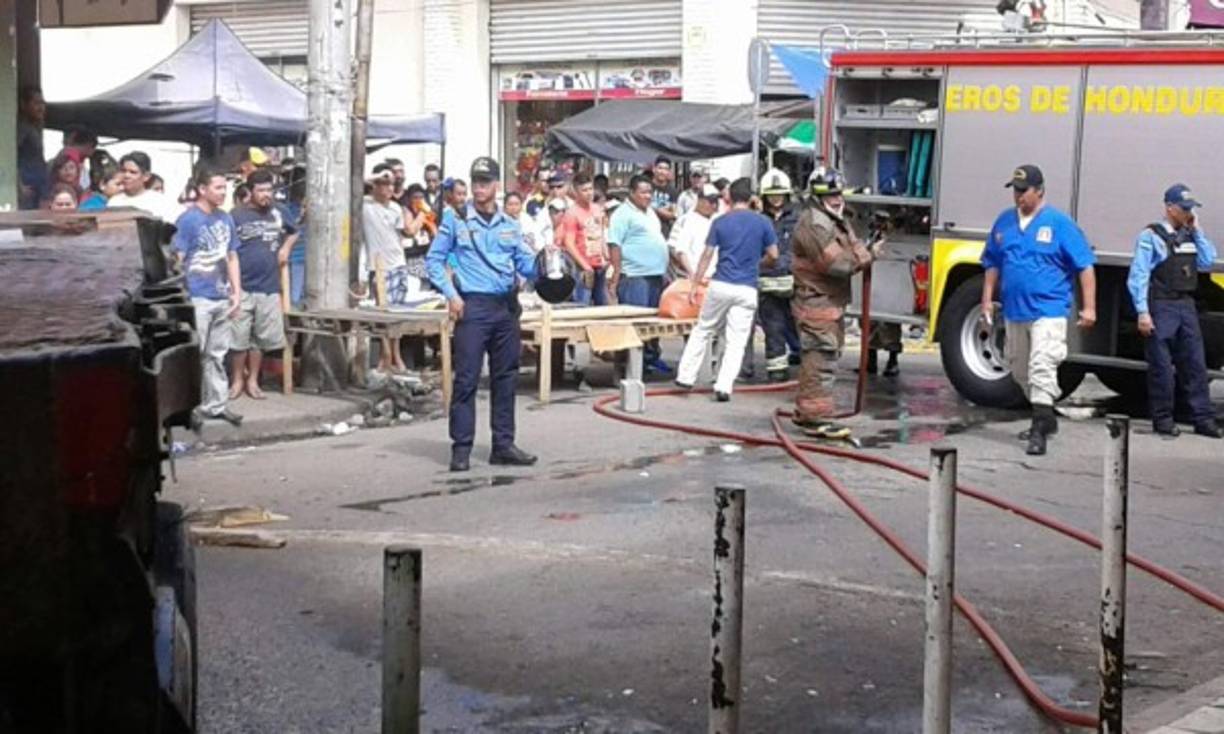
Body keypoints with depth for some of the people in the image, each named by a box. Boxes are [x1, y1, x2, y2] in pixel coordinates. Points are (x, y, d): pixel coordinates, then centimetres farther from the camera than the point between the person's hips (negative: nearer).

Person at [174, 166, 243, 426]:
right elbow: (178, 261, -11)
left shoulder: (225, 219, 11)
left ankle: (216, 404, 19)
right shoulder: (188, 220, -8)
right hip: (198, 299, -6)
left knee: (217, 355, 12)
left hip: (222, 298, 6)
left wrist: (237, 292, 11)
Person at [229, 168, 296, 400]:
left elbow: (293, 232, 27)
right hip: (243, 287, -4)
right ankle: (237, 381, 15)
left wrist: (286, 248, 8)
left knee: (261, 338, 10)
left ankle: (252, 381, 21)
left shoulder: (277, 213, 6)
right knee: (239, 338, 1)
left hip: (269, 287, 4)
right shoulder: (236, 216, -7)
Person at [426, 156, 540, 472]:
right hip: (473, 306, -5)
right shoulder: (455, 220, 2)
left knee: (505, 377, 8)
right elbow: (434, 259, 2)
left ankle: (503, 444, 16)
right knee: (466, 378, -7)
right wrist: (451, 294, -9)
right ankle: (461, 447, -1)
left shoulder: (510, 225, 14)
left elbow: (525, 264, 12)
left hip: (506, 306, 5)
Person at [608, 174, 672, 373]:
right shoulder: (623, 214, -9)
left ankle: (652, 356, 24)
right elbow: (614, 244, -14)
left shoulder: (651, 212, 18)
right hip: (634, 276, -9)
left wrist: (662, 270, 21)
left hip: (655, 275, 9)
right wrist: (616, 275, -19)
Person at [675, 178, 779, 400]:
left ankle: (686, 376, 16)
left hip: (720, 285, 1)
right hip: (747, 289, -1)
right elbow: (773, 255, 2)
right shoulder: (762, 223, 0)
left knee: (702, 331, 15)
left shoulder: (720, 222, 1)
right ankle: (724, 387, -3)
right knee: (736, 342, 2)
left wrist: (695, 285, 4)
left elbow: (707, 255, 0)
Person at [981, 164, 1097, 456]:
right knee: (1020, 371, 15)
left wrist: (1089, 307, -9)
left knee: (1041, 368, -16)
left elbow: (1085, 266, -6)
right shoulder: (1004, 222, 9)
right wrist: (987, 299, 12)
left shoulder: (1059, 223, -6)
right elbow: (992, 264, 18)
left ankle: (1039, 430, -17)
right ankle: (1046, 417, 33)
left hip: (1048, 310, -6)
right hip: (1014, 311, 6)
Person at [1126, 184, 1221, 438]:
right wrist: (1142, 312, -16)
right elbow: (1138, 276, -10)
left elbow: (1206, 263, 8)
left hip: (1186, 306, 6)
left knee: (1194, 363, 5)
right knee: (1161, 366, -1)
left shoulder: (1190, 236, 15)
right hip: (1161, 307, -6)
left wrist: (1197, 231, 5)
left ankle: (1203, 419, 9)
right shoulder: (1151, 236, -5)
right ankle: (1163, 419, 8)